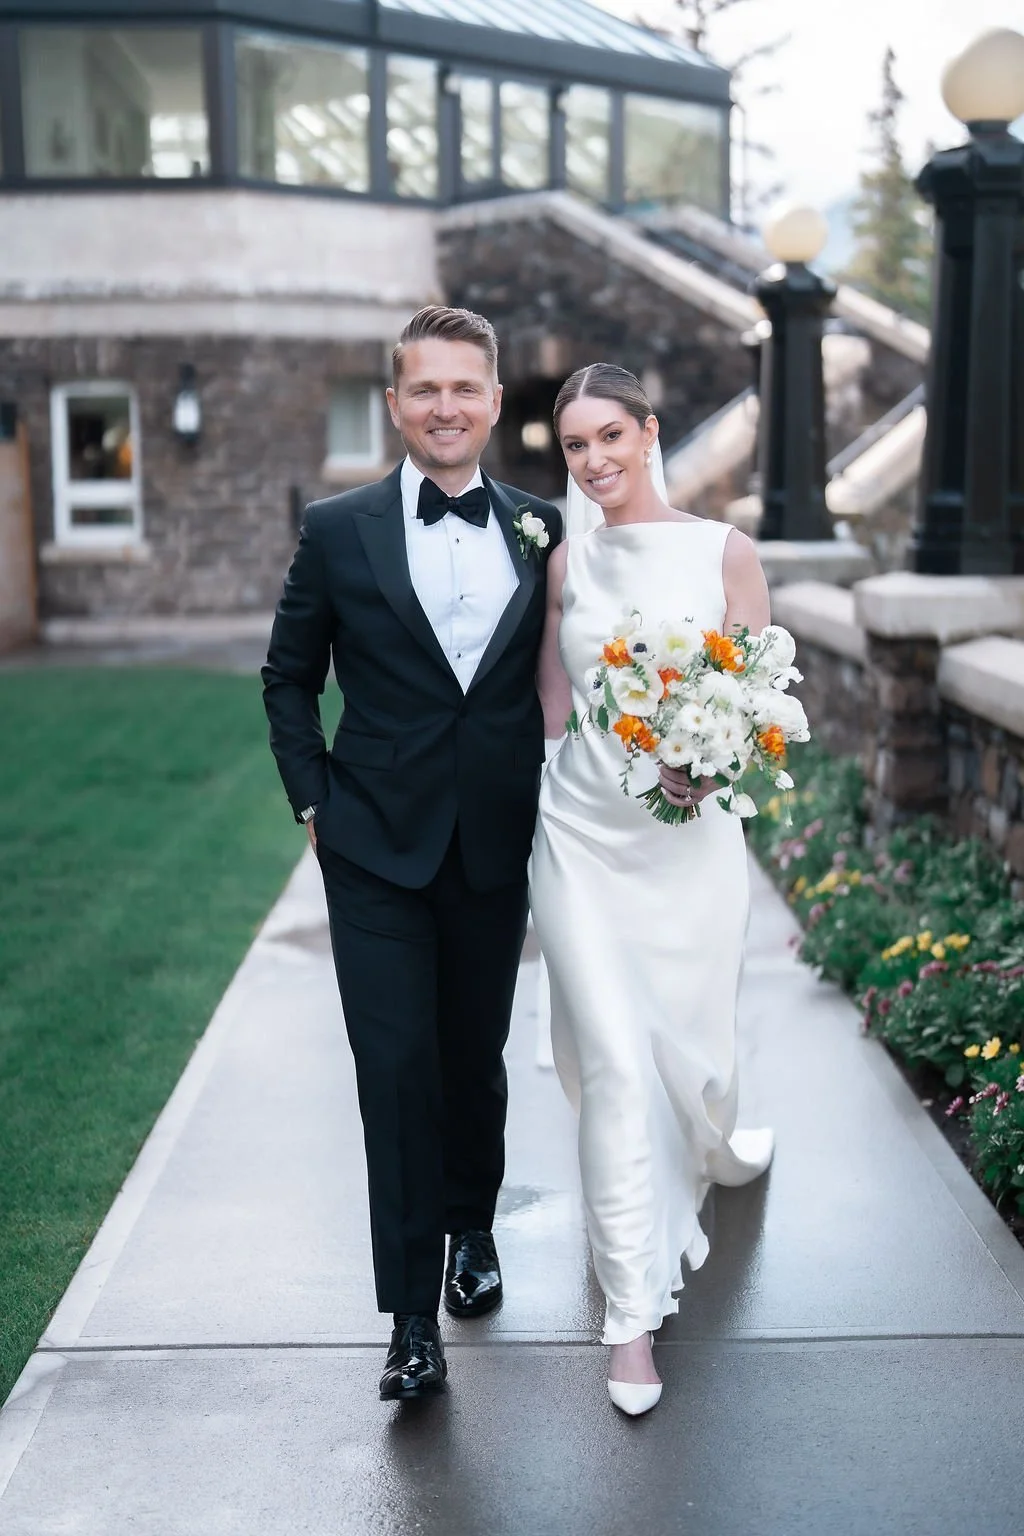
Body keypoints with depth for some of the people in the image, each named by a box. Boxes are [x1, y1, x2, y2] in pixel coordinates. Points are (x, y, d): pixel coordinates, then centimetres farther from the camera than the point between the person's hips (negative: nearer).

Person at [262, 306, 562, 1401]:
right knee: (398, 1067, -4)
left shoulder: (541, 531, 3)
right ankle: (413, 1317, 6)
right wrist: (313, 801, 0)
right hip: (377, 849, -2)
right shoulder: (338, 532, -2)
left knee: (477, 1056, 15)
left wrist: (550, 799, 6)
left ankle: (471, 1228, 41)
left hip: (497, 848, 2)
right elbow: (288, 678, 7)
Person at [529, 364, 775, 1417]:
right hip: (580, 834, 1)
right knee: (612, 1062, -4)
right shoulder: (564, 564, 5)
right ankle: (631, 1312, 6)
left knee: (691, 1038, 13)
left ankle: (708, 1149, 52)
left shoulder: (724, 552, -1)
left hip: (691, 835, 0)